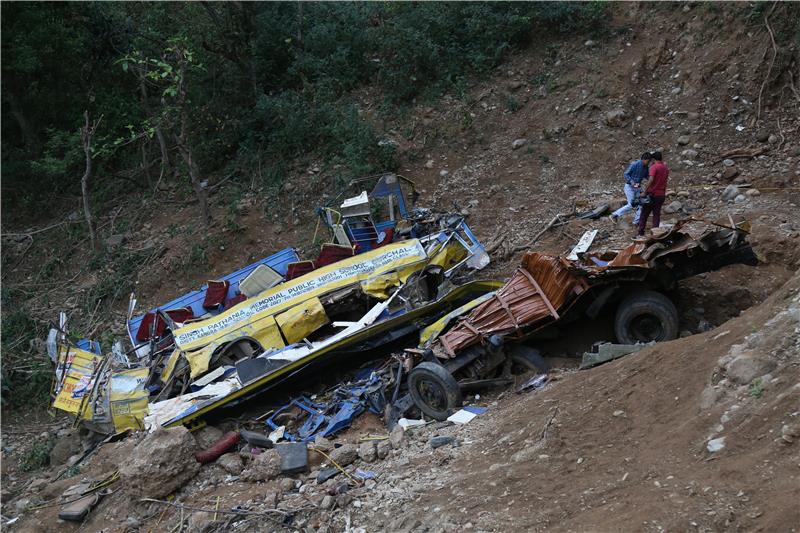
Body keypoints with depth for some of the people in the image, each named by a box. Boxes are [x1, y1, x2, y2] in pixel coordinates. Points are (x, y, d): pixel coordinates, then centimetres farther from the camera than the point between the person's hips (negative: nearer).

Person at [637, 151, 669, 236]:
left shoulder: (654, 167, -13)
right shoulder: (666, 168, 10)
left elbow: (651, 180, -25)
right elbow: (665, 180, 16)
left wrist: (644, 192, -23)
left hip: (652, 194, -5)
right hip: (661, 194, 5)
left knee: (644, 213, 5)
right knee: (657, 214, 9)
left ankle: (641, 233, 5)